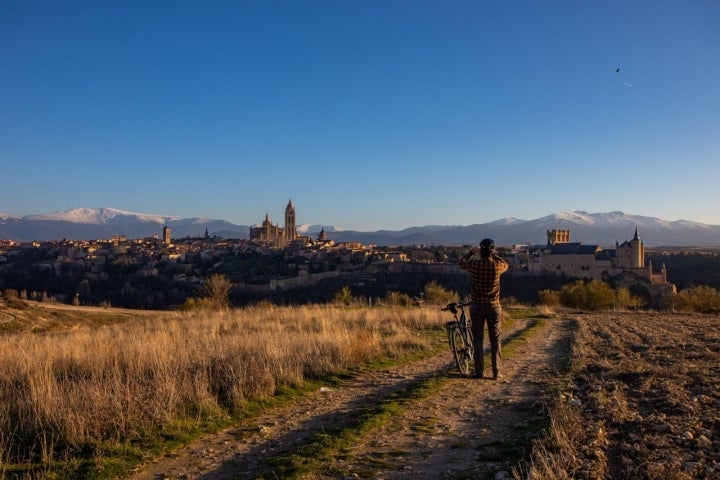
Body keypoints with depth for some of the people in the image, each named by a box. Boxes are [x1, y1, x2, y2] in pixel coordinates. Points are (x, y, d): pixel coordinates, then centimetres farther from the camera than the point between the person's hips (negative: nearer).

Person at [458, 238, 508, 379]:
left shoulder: (474, 264, -10)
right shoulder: (497, 266, -9)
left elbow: (461, 263, 14)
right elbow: (506, 265, 16)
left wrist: (471, 252, 27)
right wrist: (494, 255, 25)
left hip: (477, 306, 0)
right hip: (493, 307, 0)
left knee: (477, 340, 6)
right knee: (495, 340, 9)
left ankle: (479, 371, 7)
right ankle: (496, 372, 9)